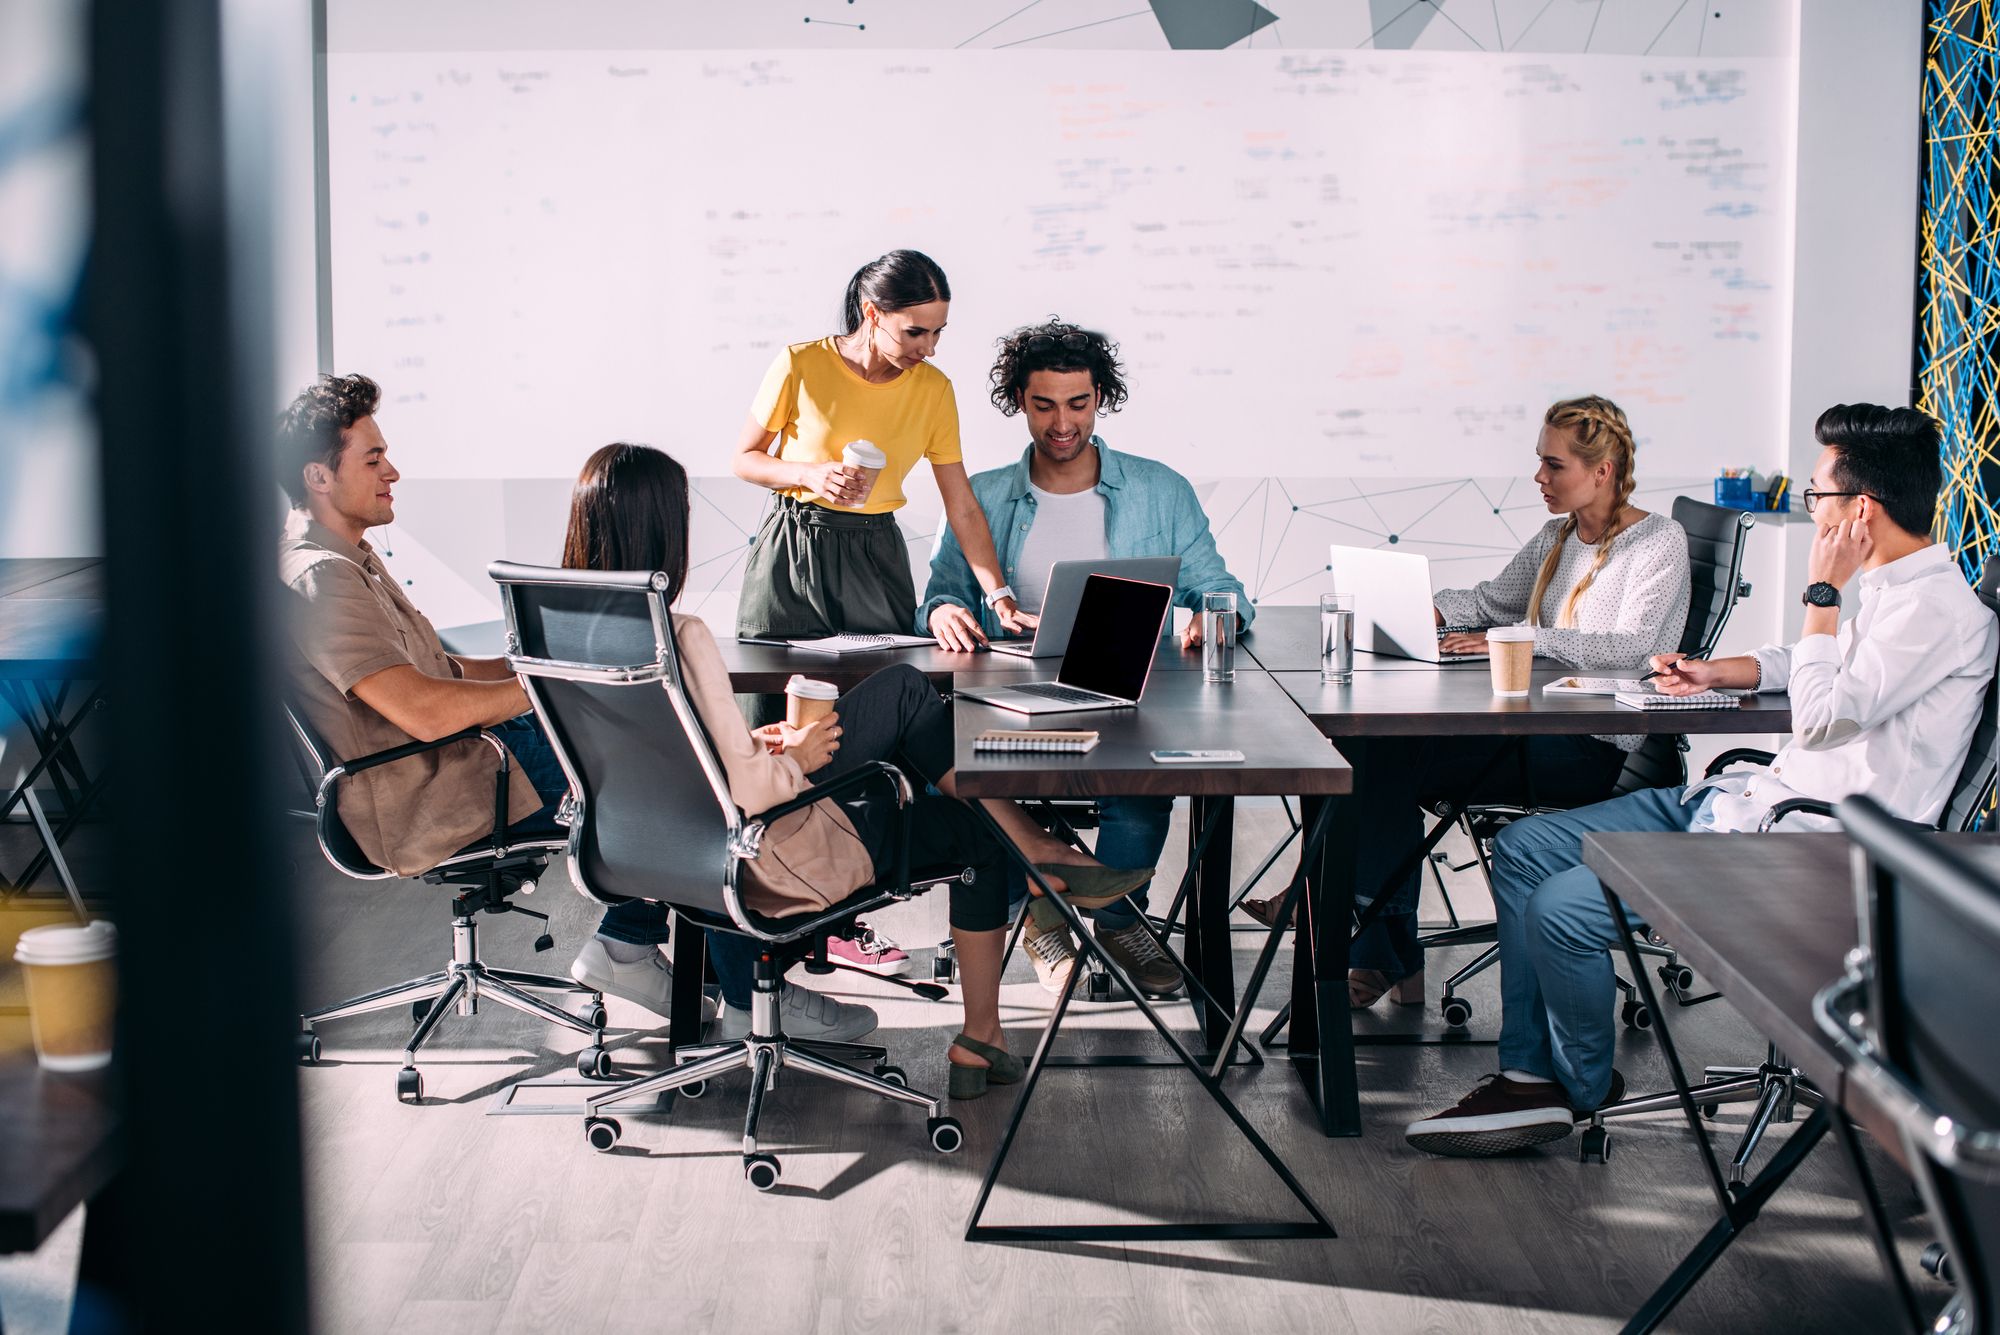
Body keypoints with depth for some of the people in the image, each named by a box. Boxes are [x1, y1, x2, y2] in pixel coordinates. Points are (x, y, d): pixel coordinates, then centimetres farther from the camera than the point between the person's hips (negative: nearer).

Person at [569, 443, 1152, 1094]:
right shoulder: (678, 637, -26)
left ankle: (980, 1039, 26)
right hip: (765, 859, -9)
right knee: (905, 690, 1)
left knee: (967, 823, 20)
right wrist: (795, 758, -8)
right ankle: (1038, 851, 12)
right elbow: (741, 790, -28)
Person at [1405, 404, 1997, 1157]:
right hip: (1749, 799, 11)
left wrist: (1822, 592, -13)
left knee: (1562, 910, -19)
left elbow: (1820, 716, -23)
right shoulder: (1890, 589, 14)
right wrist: (1717, 672, 22)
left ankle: (1583, 1086, 7)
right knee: (1522, 848, 6)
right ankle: (1529, 1077, 4)